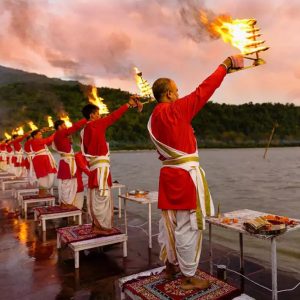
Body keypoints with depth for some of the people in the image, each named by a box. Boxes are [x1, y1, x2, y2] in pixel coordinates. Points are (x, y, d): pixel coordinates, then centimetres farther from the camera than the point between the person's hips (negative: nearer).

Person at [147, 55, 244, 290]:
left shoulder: (153, 119, 11)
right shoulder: (175, 110, -13)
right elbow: (203, 91, -10)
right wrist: (227, 64, 1)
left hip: (169, 174, 9)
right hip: (185, 176, -9)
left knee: (170, 223, 17)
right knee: (188, 227, 2)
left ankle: (170, 267, 33)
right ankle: (188, 278, 16)